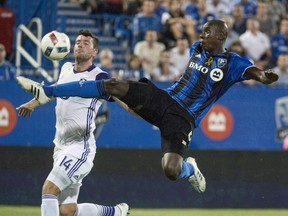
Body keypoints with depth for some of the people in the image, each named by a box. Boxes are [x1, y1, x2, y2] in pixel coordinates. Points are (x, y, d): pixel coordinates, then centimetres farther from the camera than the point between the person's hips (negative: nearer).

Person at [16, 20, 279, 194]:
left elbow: (254, 72, -22)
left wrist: (265, 77, -43)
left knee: (171, 171, -25)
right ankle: (47, 92, -10)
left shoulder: (232, 63, -4)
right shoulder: (196, 48, 13)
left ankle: (190, 168, 16)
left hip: (183, 119, -5)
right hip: (163, 99, 5)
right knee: (114, 86, -15)